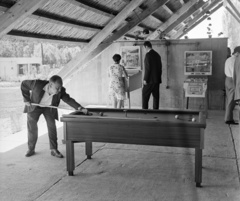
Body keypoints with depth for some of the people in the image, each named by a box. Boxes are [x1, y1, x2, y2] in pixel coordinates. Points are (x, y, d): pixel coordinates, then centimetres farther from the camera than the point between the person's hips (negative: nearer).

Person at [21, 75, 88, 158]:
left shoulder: (60, 91, -28)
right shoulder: (38, 84, -35)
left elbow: (68, 99, -25)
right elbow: (24, 84, -21)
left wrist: (80, 108, -41)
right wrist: (26, 99, -21)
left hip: (49, 108, 2)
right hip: (34, 106, -1)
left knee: (52, 127, -7)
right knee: (32, 127, 1)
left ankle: (54, 150, 3)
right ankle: (31, 149, 17)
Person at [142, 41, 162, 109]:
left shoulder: (148, 54, -12)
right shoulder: (157, 55, 13)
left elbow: (147, 68, -17)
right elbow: (160, 67, 16)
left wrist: (145, 79, -13)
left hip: (150, 80, -8)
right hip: (157, 79, 8)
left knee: (145, 96, -2)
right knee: (156, 96, 9)